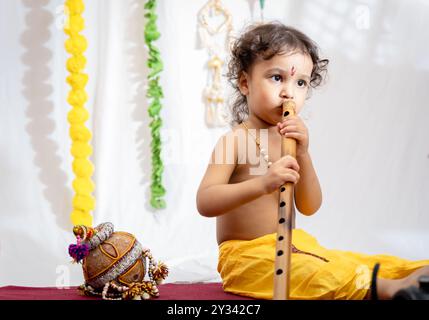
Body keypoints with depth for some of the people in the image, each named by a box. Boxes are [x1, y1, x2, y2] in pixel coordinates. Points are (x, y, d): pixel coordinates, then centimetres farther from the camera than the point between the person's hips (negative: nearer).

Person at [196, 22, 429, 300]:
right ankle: (389, 288, -44)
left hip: (290, 246, 8)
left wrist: (303, 154, -17)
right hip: (246, 254, -8)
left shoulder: (290, 139, 7)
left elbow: (309, 207, -1)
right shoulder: (234, 141, -11)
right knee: (317, 274, -33)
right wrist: (262, 184, -39)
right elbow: (205, 203, -25)